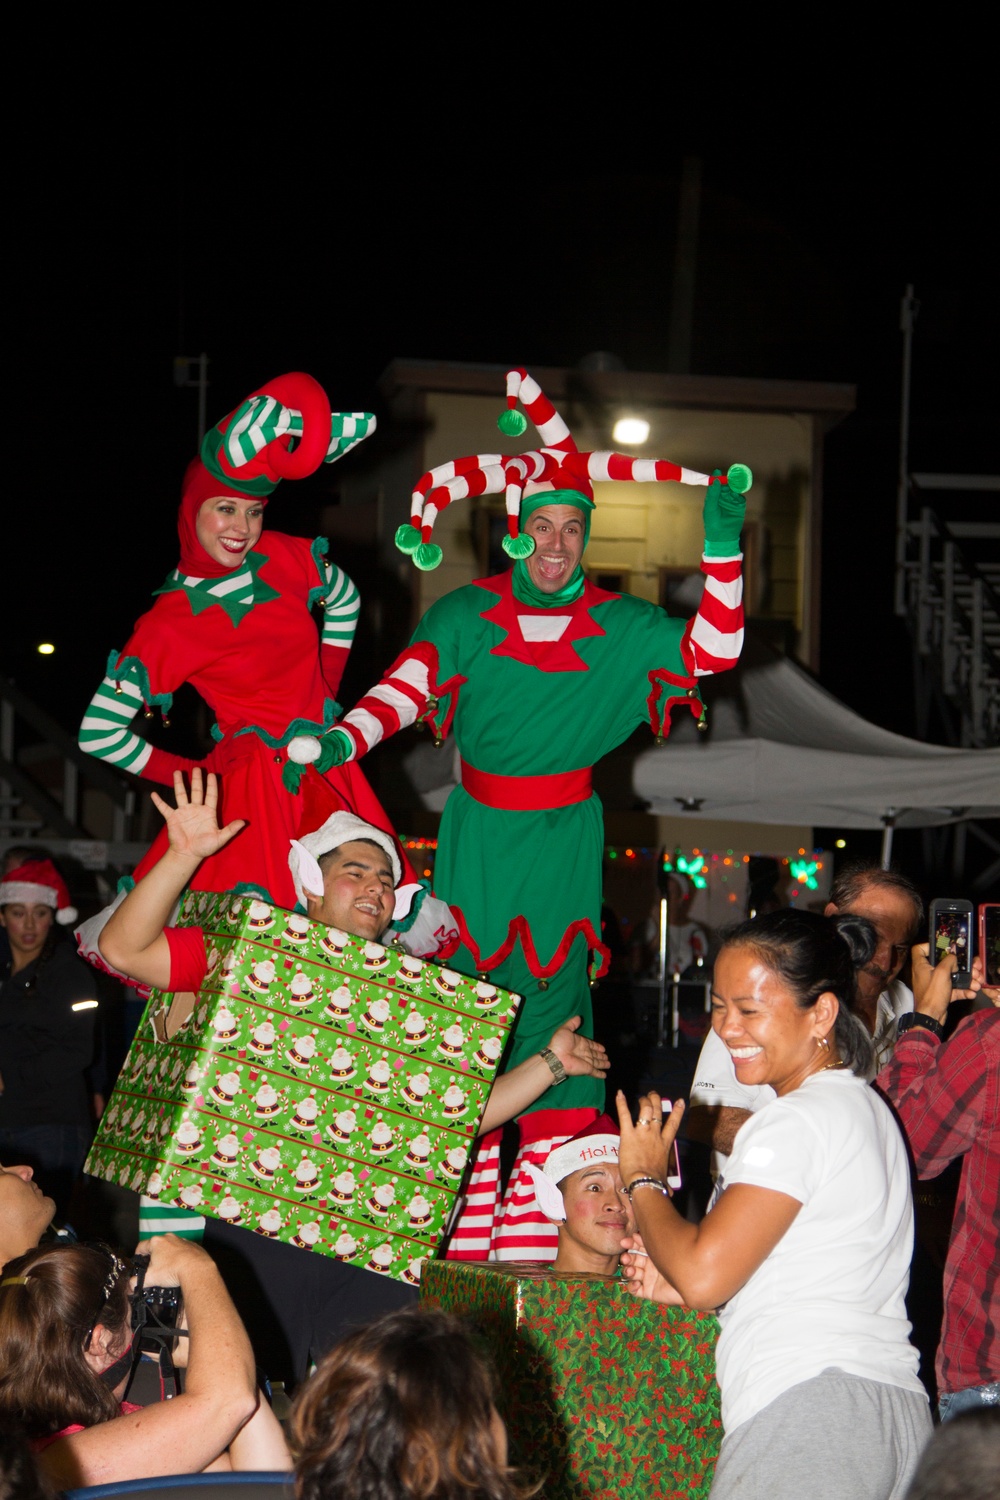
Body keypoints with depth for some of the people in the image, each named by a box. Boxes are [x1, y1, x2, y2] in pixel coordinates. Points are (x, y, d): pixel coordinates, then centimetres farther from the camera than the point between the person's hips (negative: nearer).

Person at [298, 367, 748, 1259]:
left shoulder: (618, 625, 5)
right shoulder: (469, 613, 5)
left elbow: (710, 653, -1)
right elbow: (406, 686, -3)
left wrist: (722, 552, -12)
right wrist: (344, 737, -21)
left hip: (563, 836, 0)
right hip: (478, 832, 1)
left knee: (553, 994, -5)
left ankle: (542, 1219, -1)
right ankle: (462, 1225, 5)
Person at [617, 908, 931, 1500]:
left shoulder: (801, 1119, -9)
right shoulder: (863, 1107, 21)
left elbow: (704, 1275, -15)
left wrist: (643, 1180, 1)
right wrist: (679, 1284, 16)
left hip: (809, 1410, -10)